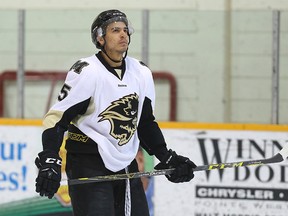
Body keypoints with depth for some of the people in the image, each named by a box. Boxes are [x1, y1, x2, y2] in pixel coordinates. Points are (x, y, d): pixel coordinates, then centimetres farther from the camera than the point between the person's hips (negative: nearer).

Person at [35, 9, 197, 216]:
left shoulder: (142, 73, 7)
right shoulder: (86, 72, -14)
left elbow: (146, 123, 19)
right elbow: (56, 118, -15)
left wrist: (168, 158, 12)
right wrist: (50, 162, -26)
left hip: (126, 165, 7)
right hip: (88, 166, -7)